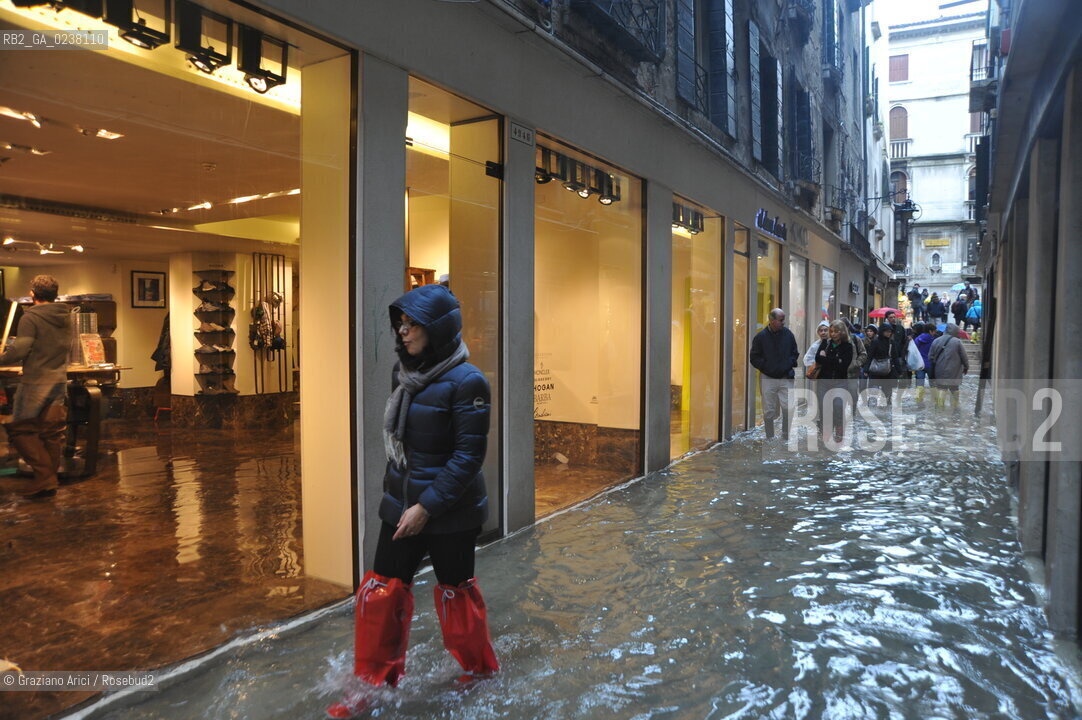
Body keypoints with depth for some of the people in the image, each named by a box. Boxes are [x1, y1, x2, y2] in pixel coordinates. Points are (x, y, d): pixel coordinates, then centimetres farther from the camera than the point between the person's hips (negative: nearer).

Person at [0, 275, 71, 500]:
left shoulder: (31, 317, -12)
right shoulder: (65, 317, 8)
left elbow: (19, 350, -17)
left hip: (36, 382, -6)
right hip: (59, 381, 6)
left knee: (20, 429, 5)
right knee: (53, 433, 9)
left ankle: (44, 474, -5)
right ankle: (49, 483, 15)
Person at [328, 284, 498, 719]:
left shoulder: (465, 382, -19)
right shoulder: (403, 372, 3)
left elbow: (468, 455, -21)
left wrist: (427, 507, -22)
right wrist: (400, 496, 17)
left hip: (450, 513, -6)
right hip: (402, 505, 6)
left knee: (455, 592, 12)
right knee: (380, 592, 9)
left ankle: (480, 673, 37)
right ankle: (374, 684, 29)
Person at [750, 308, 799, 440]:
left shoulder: (788, 334, 4)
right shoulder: (760, 336, -3)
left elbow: (795, 353, 14)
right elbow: (754, 358, 1)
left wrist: (790, 364, -2)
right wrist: (765, 367, -9)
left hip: (786, 378, 1)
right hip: (768, 379, -1)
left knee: (788, 408, -7)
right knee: (769, 411, 4)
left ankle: (785, 436, 9)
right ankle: (770, 439, 15)